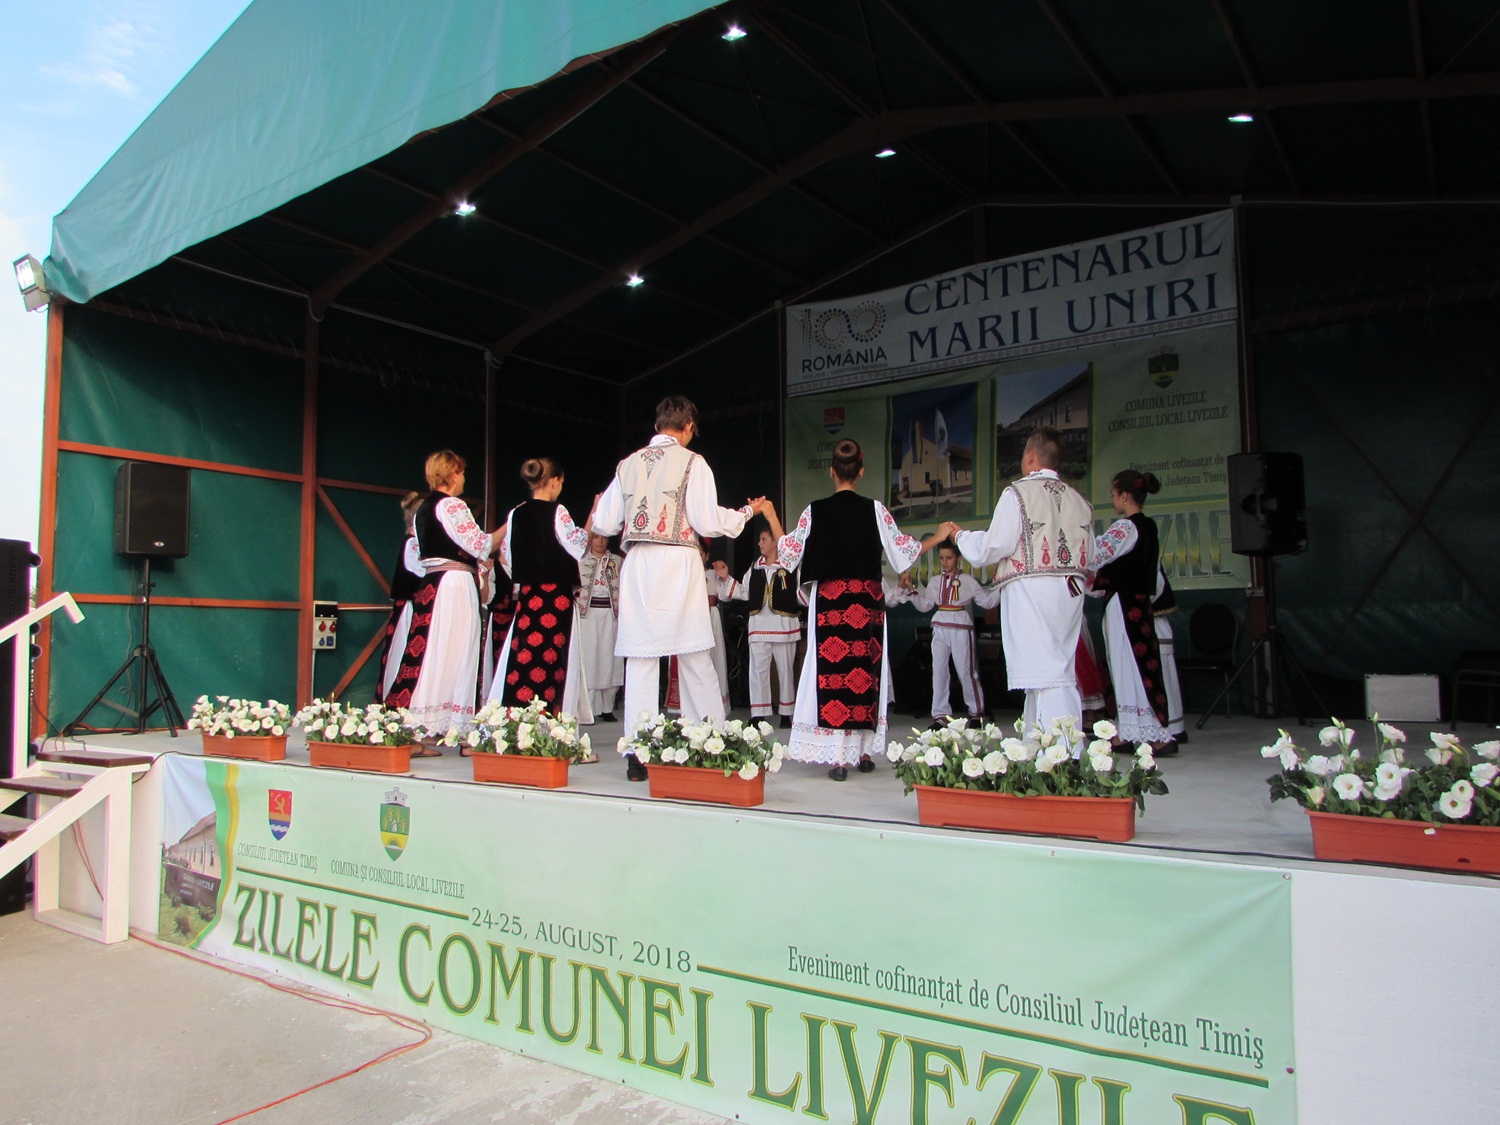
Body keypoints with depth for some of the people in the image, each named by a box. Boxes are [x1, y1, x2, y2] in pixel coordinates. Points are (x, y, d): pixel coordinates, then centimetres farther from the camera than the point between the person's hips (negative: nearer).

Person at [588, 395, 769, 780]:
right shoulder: (692, 462, 0)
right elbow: (708, 522, -7)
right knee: (696, 660, 5)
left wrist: (598, 509, 35)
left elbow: (603, 524, 11)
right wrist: (748, 511, 10)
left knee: (640, 659, 3)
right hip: (678, 562, -3)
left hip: (637, 563, 3)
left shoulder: (629, 464, 11)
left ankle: (637, 756, 1)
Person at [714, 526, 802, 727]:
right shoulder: (755, 567, 11)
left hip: (784, 625, -5)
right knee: (757, 669, 4)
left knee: (785, 670, 8)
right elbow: (744, 592, 15)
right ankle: (758, 714, 10)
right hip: (759, 625, 5)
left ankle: (786, 713, 18)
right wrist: (726, 578, 7)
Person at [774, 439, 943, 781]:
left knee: (832, 672, 0)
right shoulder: (875, 510, -2)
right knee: (866, 671, 12)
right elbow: (904, 551, 3)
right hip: (867, 602, 1)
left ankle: (838, 757, -2)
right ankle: (864, 751, 21)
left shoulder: (815, 511, -2)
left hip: (828, 602, -1)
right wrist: (937, 538, 19)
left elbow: (788, 552, 6)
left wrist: (771, 516, 20)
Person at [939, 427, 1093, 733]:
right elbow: (1089, 554, 14)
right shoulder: (1079, 501, 13)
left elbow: (994, 547, -11)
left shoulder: (1018, 493, -6)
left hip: (1031, 591, -7)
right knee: (1057, 671, 12)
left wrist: (957, 534, 7)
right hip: (1071, 592, 7)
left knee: (1047, 675, -9)